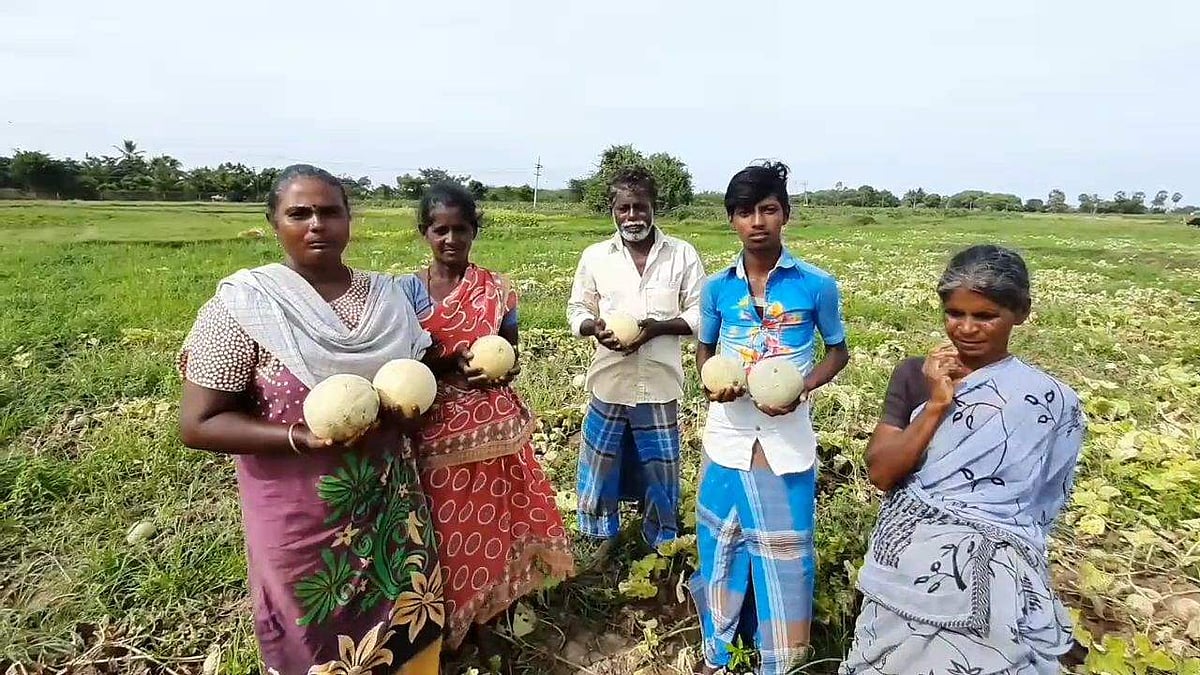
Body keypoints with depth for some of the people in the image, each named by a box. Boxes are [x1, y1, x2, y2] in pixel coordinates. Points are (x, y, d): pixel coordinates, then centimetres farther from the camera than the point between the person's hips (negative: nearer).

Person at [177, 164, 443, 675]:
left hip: (393, 504, 4)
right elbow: (198, 424, -13)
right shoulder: (242, 305, -13)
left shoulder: (387, 295, 0)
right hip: (301, 522, -4)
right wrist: (303, 437, -26)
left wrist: (410, 405, -11)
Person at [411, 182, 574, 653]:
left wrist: (498, 370, -18)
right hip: (437, 431, 0)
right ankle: (444, 627, 32)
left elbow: (511, 359, 5)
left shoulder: (496, 288, 0)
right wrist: (452, 361, -19)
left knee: (490, 521, 11)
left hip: (493, 426, 1)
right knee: (445, 528, 8)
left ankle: (485, 619, 33)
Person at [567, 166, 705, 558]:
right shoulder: (595, 256, 1)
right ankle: (604, 536, 36)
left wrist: (658, 327, -18)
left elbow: (700, 314, -1)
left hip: (660, 383, -1)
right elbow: (576, 310, 7)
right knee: (600, 462, 12)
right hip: (609, 382, 1)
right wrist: (594, 328, -16)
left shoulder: (682, 255, -2)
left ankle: (662, 543, 36)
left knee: (660, 467, 12)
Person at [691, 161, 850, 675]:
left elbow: (838, 351, 5)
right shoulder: (717, 288, -1)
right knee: (721, 549, 15)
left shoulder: (817, 285, -7)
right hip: (728, 437, 2)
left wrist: (801, 389, -14)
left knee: (784, 555, 8)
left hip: (788, 441, -2)